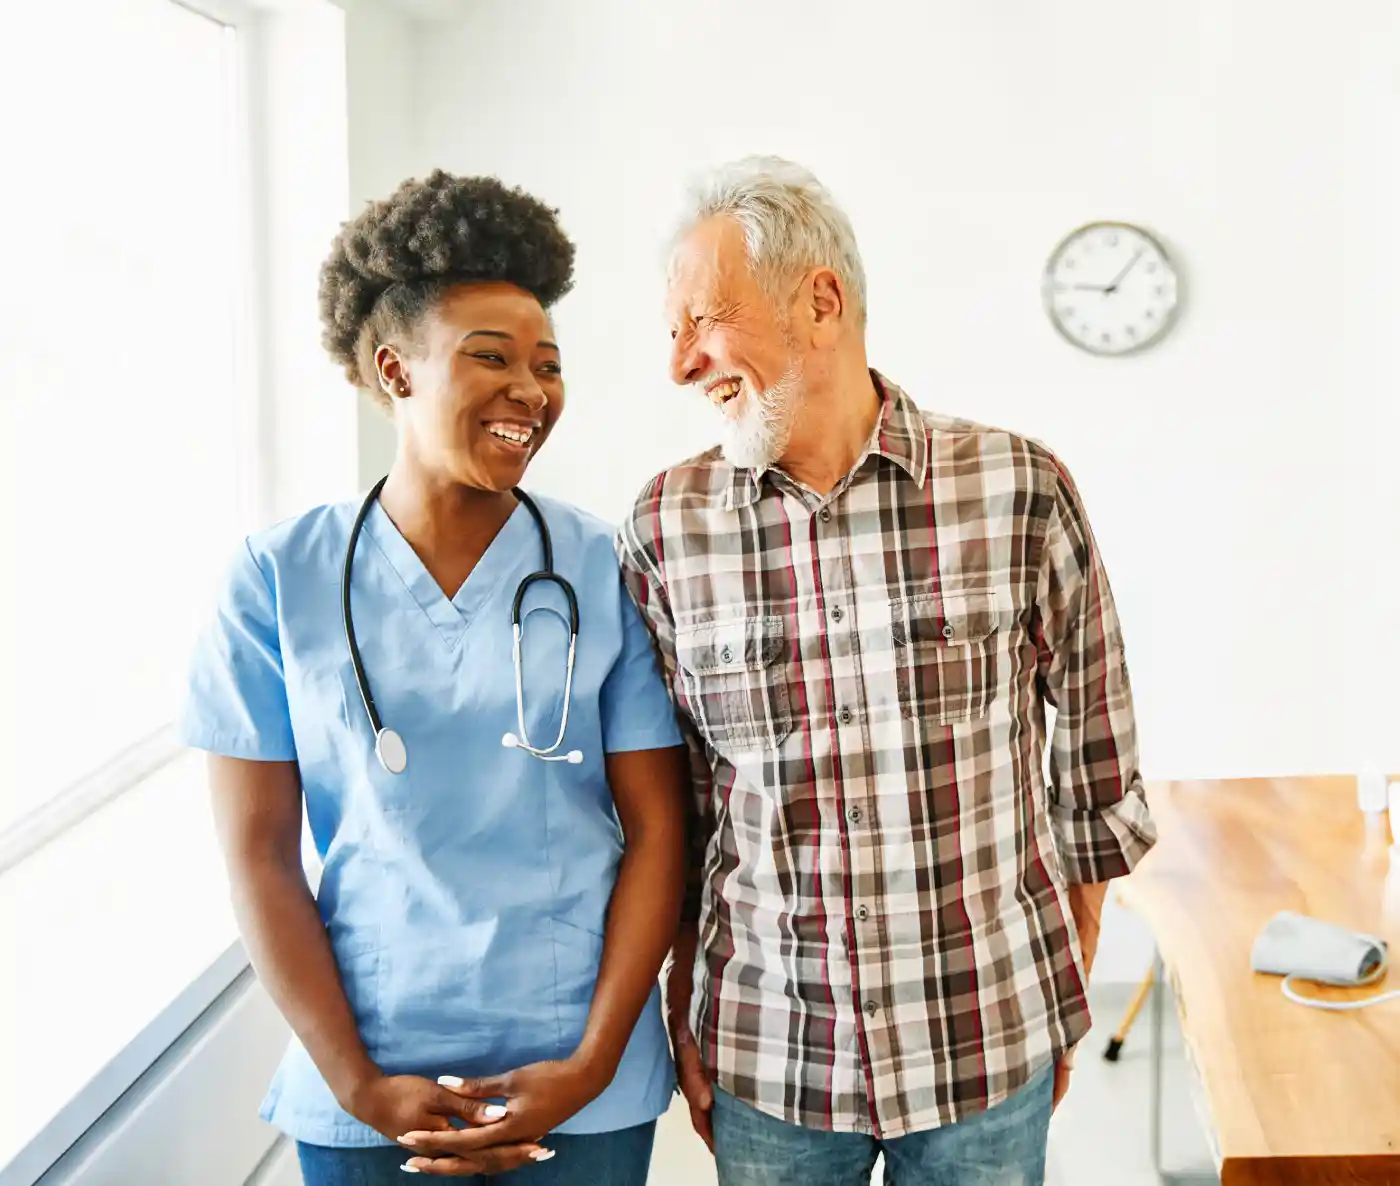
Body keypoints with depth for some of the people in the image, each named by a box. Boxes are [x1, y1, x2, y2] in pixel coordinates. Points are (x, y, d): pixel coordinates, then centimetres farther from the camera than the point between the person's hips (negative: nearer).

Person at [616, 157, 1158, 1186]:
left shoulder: (1019, 492, -9)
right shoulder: (664, 531, -5)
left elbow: (1095, 759, 2)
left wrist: (1069, 999, 7)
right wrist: (684, 1024, 5)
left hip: (989, 1046, -1)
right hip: (767, 1057, 1)